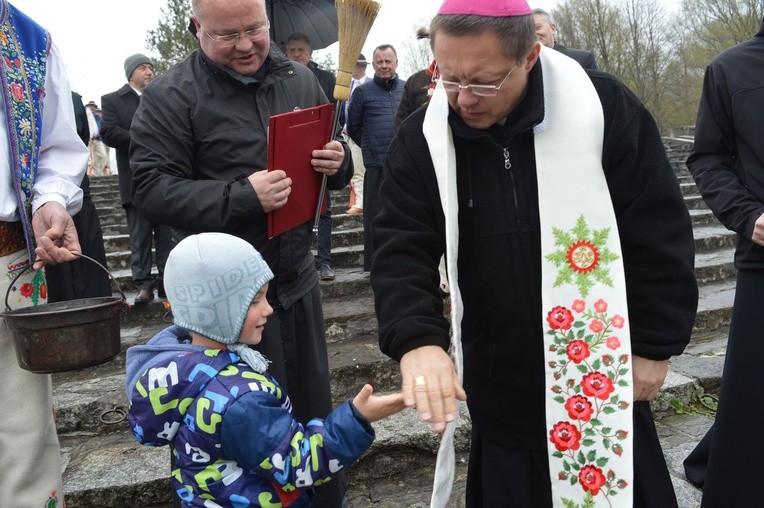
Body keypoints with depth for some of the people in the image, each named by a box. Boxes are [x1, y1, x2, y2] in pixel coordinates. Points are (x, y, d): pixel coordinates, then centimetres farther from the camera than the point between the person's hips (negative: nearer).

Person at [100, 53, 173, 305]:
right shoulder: (112, 100, 7)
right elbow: (108, 132, -8)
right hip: (136, 179, -3)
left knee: (167, 235, 4)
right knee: (140, 237, 1)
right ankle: (144, 285, 6)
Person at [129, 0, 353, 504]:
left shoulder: (300, 79, 6)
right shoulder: (170, 96, -9)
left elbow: (334, 160, 16)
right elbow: (152, 189, -15)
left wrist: (338, 161, -8)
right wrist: (242, 197, -27)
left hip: (298, 277, 5)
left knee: (315, 405, 19)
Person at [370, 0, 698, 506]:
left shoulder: (604, 107, -12)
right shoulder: (423, 137, -6)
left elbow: (660, 236, -6)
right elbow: (402, 249, -9)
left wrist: (655, 344, -4)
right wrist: (417, 338, -26)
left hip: (603, 375, -1)